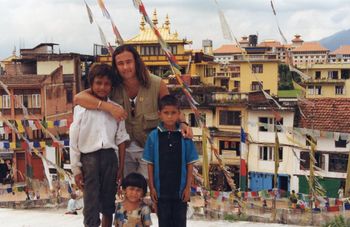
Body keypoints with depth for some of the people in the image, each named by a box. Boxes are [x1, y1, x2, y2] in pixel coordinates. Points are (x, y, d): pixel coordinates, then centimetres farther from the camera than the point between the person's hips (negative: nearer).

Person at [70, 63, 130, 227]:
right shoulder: (81, 109, -3)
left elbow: (121, 139, 8)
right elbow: (74, 142, -1)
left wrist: (121, 167, 5)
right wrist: (76, 170, -2)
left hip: (110, 157, 3)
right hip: (89, 158, -3)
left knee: (108, 201, 14)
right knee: (91, 204, -3)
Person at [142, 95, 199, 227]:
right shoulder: (154, 136, -3)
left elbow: (190, 164, 0)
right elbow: (150, 164, 0)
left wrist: (188, 187, -3)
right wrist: (151, 187, -2)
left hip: (180, 189, 0)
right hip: (161, 189, 0)